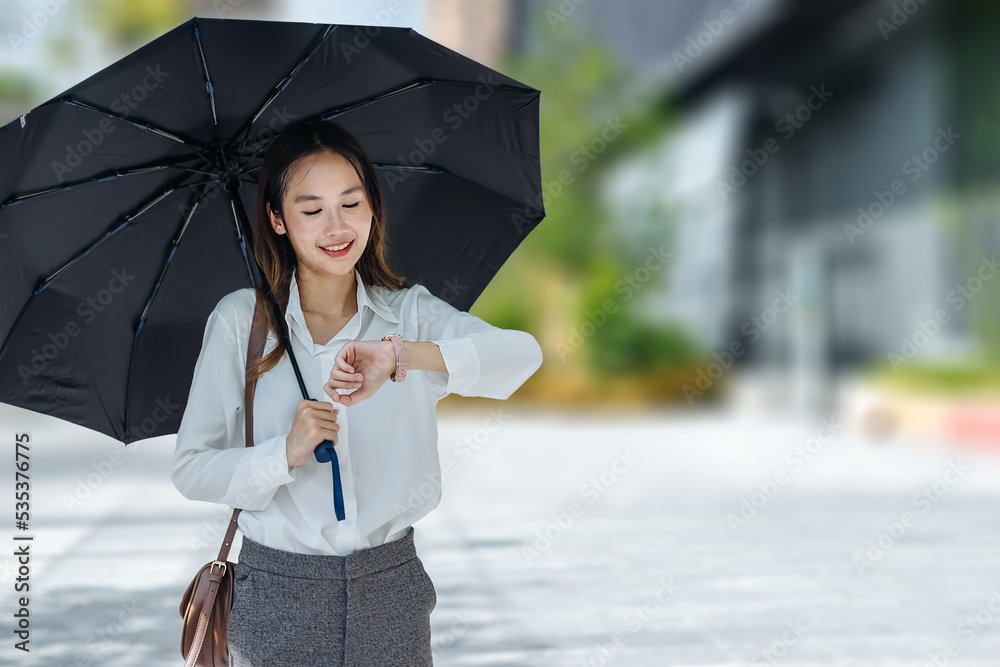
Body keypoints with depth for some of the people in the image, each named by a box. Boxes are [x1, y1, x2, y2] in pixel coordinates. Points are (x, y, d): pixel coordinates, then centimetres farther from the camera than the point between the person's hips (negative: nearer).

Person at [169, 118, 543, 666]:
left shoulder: (411, 312, 0)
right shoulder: (239, 319, -3)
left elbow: (523, 354, -18)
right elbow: (189, 471, -5)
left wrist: (402, 354, -32)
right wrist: (285, 453, -22)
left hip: (390, 591, 1)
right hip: (276, 597, -1)